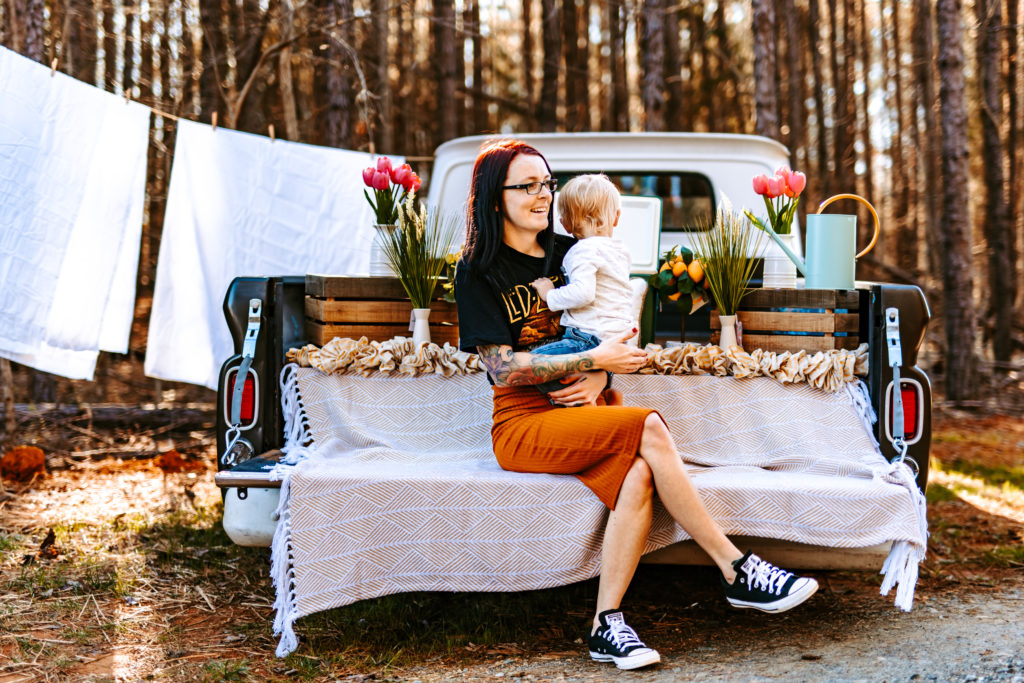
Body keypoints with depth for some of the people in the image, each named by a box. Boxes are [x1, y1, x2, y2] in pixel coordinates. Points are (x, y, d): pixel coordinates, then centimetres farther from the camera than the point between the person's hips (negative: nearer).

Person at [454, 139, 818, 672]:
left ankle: (606, 627, -26)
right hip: (522, 425, -5)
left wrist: (598, 380, -3)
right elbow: (504, 368, -11)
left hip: (575, 413, 5)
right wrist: (595, 361, -14)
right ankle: (737, 572, -24)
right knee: (649, 428, -28)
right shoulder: (478, 272, -1)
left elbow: (606, 333, 19)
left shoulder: (568, 253, 15)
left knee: (638, 475, -29)